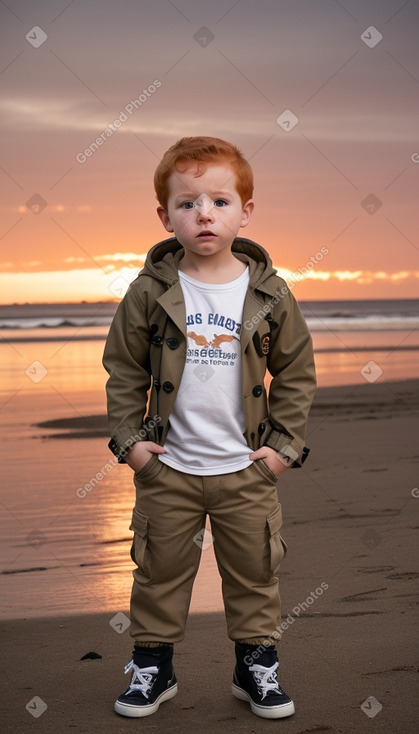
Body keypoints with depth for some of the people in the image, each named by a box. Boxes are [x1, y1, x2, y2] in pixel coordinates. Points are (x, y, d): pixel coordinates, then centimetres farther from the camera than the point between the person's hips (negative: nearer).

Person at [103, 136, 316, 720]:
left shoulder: (270, 294, -6)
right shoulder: (150, 292, -7)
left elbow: (297, 372, 2)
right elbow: (123, 369, 1)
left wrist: (285, 444, -2)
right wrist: (128, 439, -4)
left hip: (247, 469, 0)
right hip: (168, 468, 0)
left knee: (254, 571, 12)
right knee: (160, 569, 12)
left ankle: (257, 665, 30)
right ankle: (153, 664, 29)